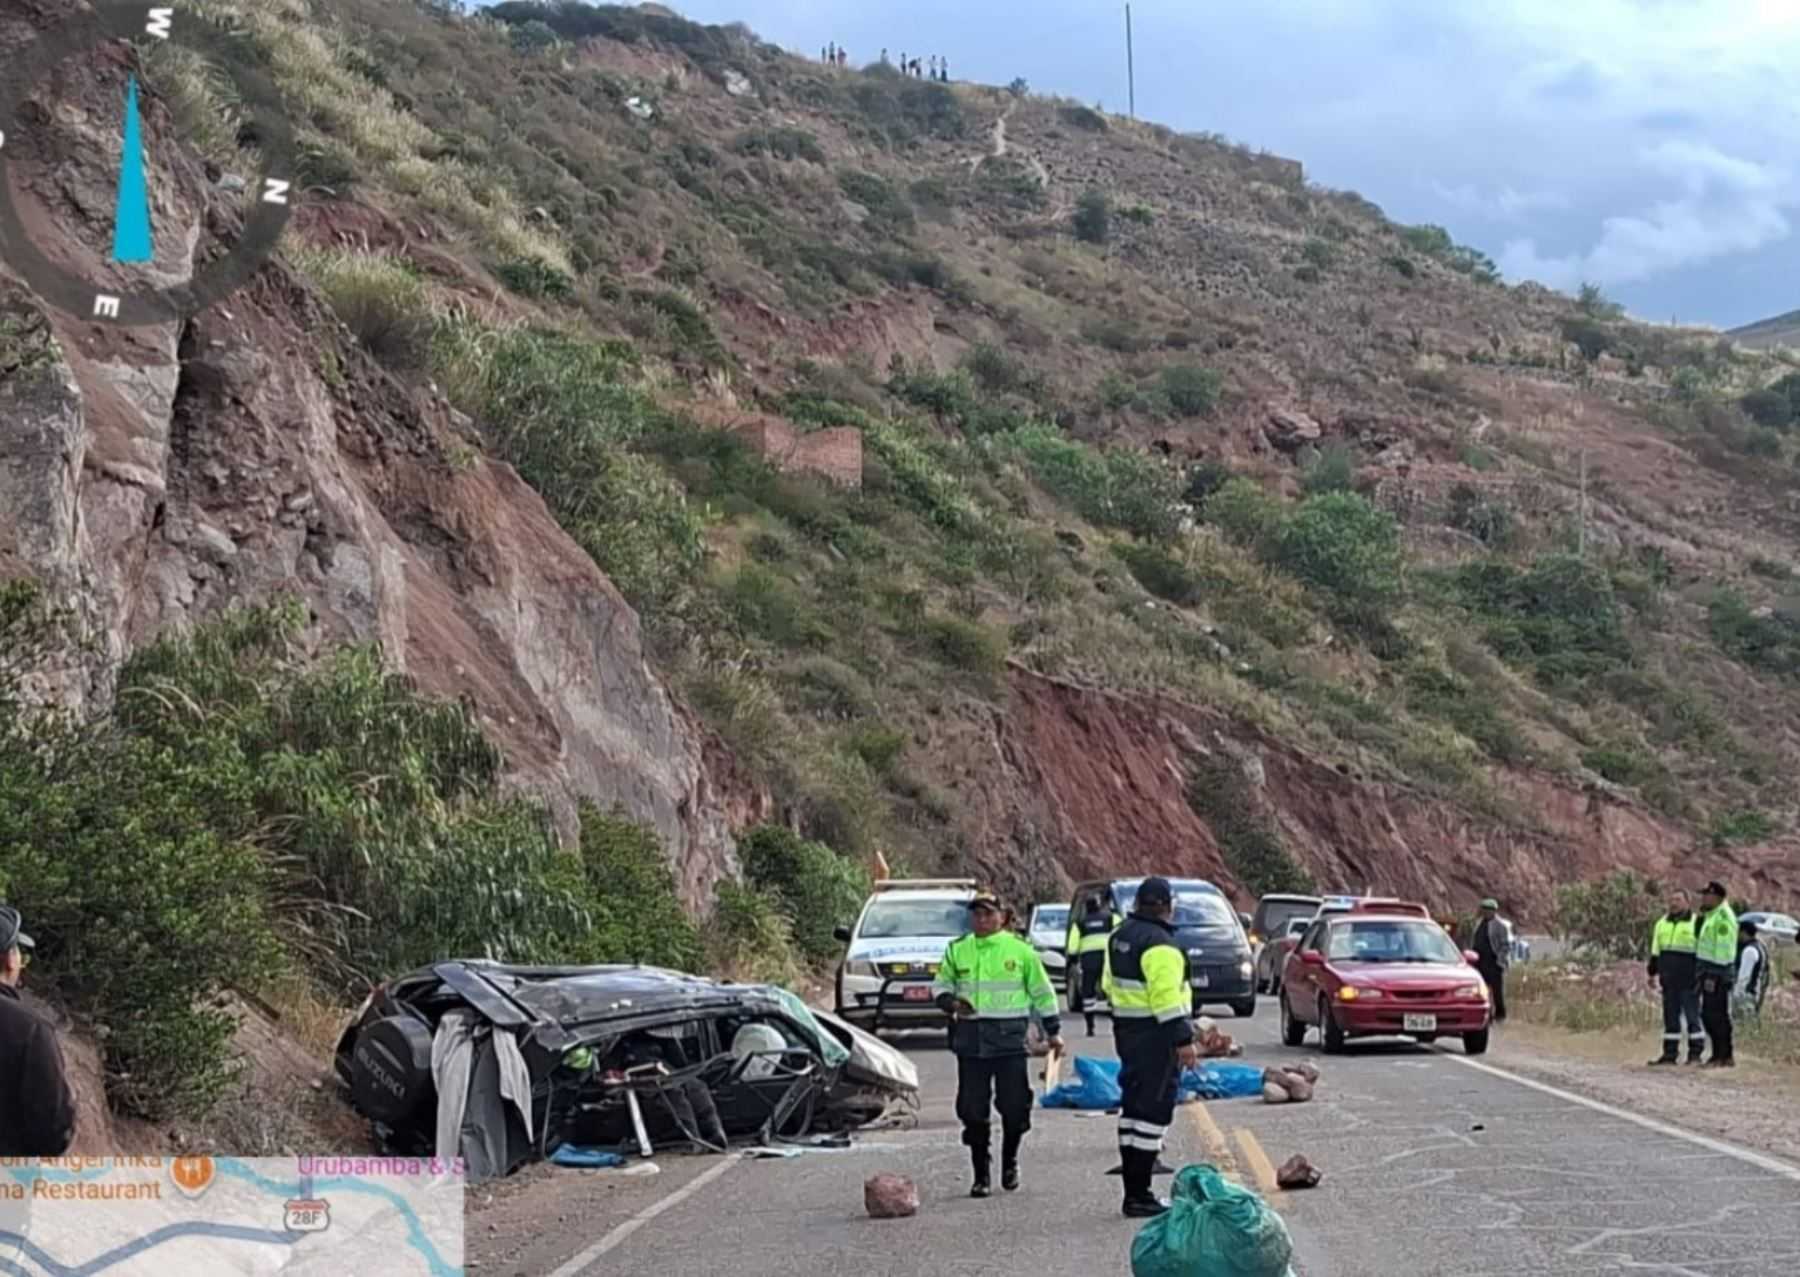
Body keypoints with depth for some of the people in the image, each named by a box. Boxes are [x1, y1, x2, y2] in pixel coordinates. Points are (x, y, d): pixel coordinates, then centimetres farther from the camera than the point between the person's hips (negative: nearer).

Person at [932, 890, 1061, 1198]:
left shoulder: (1021, 949, 3)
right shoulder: (957, 950, 8)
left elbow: (1042, 991, 10)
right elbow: (940, 985, 17)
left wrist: (1053, 1030, 10)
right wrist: (951, 1003, -5)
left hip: (1010, 1037, -2)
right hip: (970, 1038, 2)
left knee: (1015, 1106, -1)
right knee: (972, 1110, 1)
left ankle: (1009, 1161, 25)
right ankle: (981, 1175, 12)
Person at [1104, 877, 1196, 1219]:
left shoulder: (1120, 936, 10)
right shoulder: (1160, 944, -19)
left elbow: (1108, 983, 20)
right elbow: (1167, 997, -23)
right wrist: (1183, 1039, -22)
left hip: (1126, 1030, 9)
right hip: (1155, 1036, -9)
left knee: (1133, 1107, 14)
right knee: (1154, 1110, -6)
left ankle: (1132, 1191, 20)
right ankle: (1140, 1196, -6)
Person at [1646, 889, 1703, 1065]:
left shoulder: (1696, 923, -2)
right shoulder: (1662, 923, 16)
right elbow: (1655, 950, 21)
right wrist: (1653, 973, 16)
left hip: (1688, 980, -6)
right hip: (1669, 980, 6)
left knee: (1692, 1015, -5)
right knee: (1670, 1016, 9)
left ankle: (1695, 1053, 0)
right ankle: (1670, 1052, 13)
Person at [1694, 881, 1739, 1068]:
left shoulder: (1724, 916, -15)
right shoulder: (1709, 916, 18)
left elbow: (1723, 949, -20)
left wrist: (1713, 976, -22)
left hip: (1718, 974, -10)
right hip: (1709, 973, 10)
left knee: (1717, 1015, -8)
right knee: (1707, 1015, 12)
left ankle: (1725, 1057, -5)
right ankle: (1718, 1054, 18)